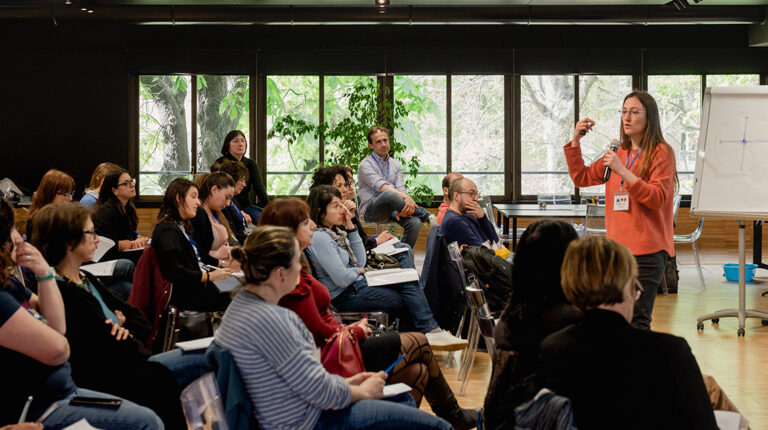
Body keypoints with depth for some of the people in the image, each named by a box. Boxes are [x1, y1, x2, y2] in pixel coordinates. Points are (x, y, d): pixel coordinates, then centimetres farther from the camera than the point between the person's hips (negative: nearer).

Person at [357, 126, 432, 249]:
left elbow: (401, 188, 3)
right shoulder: (366, 165, -2)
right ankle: (427, 217, -23)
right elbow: (381, 187, -18)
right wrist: (406, 197, -32)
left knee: (414, 223, -26)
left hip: (391, 210, 5)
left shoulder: (396, 164, 17)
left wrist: (402, 209, -19)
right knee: (389, 194, -38)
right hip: (371, 210, -5)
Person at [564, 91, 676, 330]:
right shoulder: (619, 154, 18)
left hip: (647, 250, -7)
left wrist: (622, 171, -20)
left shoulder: (661, 152, -4)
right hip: (618, 247, 7)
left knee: (637, 321, -10)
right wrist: (575, 142, 10)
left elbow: (657, 198, -14)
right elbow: (582, 178, 21)